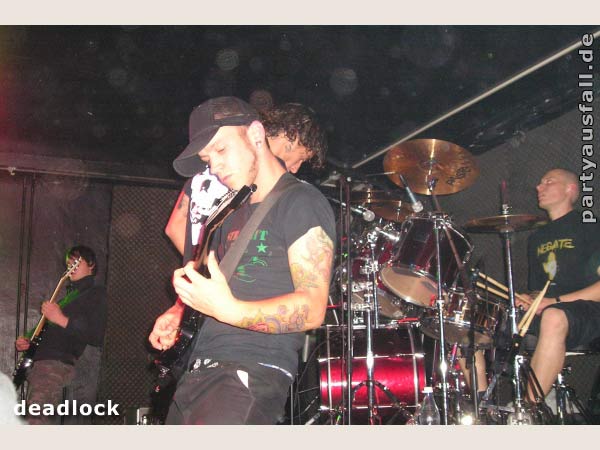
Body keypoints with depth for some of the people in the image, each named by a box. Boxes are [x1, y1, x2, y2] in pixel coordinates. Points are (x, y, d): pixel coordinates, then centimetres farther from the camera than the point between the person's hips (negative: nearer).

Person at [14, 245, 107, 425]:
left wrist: (62, 320, -16)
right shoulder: (67, 297, 30)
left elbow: (99, 336, -12)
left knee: (35, 421, -23)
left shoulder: (97, 293, 2)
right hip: (38, 365, 9)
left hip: (57, 366, -9)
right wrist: (26, 342, 14)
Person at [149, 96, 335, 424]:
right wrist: (178, 312, 10)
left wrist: (229, 310, -29)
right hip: (197, 372, 9)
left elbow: (312, 308, -16)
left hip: (253, 373, -8)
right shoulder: (234, 211, 19)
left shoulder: (301, 202, -7)